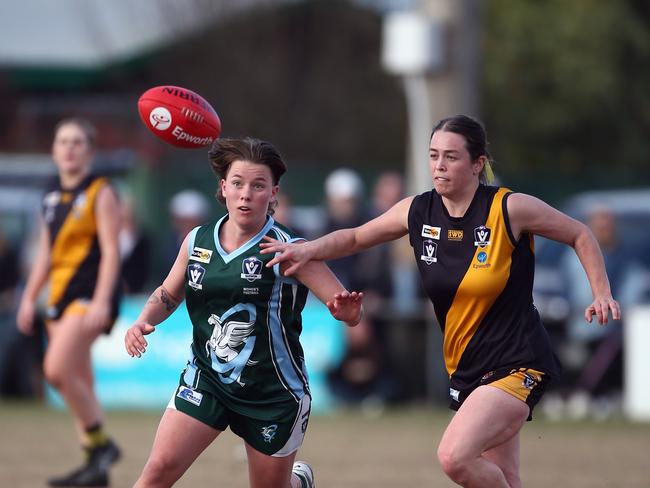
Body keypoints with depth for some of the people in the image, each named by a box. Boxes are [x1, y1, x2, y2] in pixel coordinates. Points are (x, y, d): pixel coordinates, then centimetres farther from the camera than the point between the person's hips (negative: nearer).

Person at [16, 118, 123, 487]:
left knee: (57, 369, -21)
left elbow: (110, 251, -13)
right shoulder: (53, 197, 14)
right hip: (60, 296, 8)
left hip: (91, 295, -8)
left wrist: (101, 301, -22)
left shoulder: (101, 193, -6)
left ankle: (101, 443, -8)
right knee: (79, 382, 6)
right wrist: (29, 299, 16)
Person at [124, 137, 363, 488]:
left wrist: (347, 311, -41)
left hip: (272, 392, -3)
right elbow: (168, 295, 17)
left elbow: (349, 312, -17)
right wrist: (143, 323, -3)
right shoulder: (197, 241, -1)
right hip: (205, 378, 3)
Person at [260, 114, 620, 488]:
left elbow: (580, 235, 0)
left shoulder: (510, 209, -13)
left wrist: (602, 294, -8)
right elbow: (355, 238, 15)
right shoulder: (418, 212, 0)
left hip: (517, 365, -6)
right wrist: (308, 250, -2)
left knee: (454, 457, -26)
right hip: (465, 369, 6)